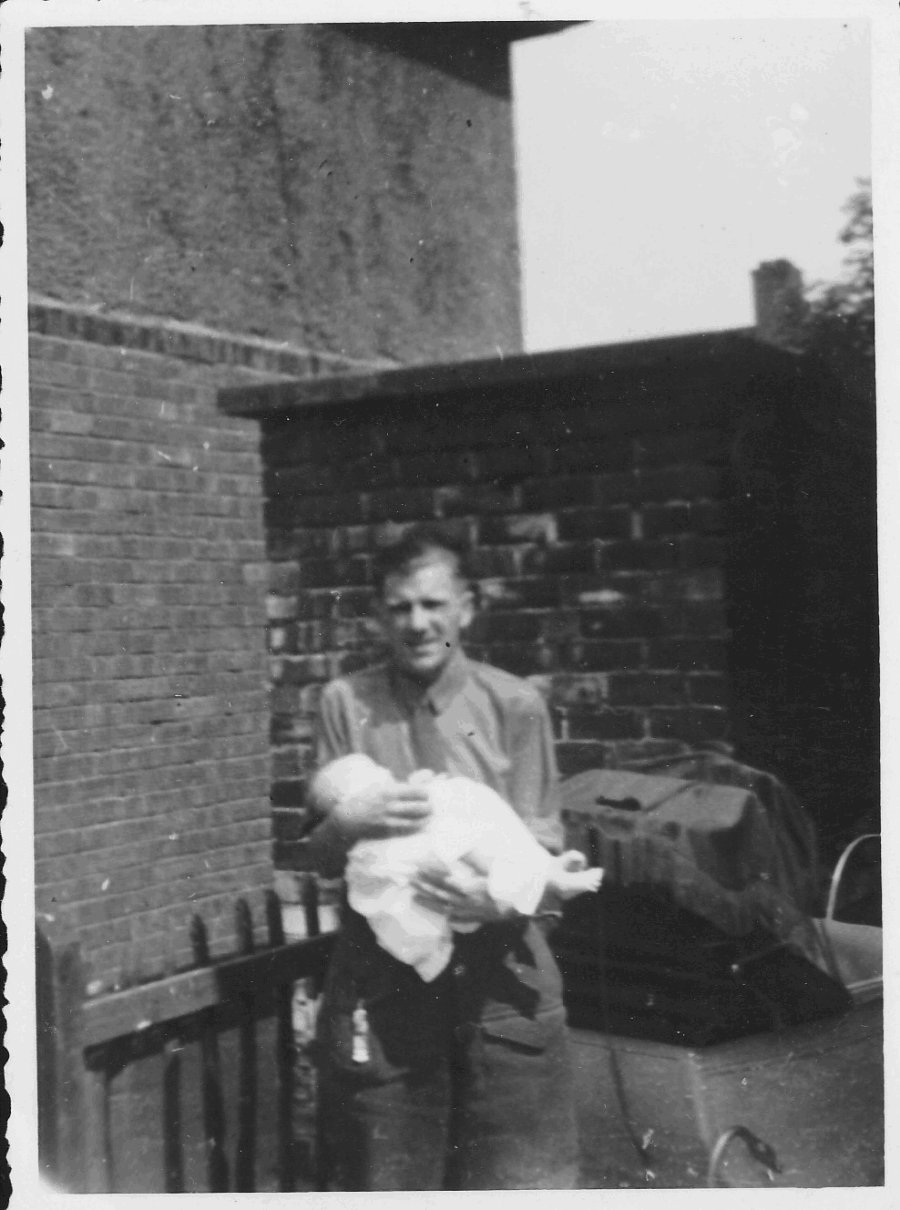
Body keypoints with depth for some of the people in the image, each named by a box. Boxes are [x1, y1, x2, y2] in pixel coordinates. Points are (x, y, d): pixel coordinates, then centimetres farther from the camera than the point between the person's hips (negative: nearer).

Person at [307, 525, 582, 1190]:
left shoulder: (515, 704, -2)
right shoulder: (347, 702, 2)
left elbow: (542, 847, -1)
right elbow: (321, 858, 4)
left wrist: (504, 899, -23)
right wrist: (348, 822, -19)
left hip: (501, 973, -1)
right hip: (382, 980, 1)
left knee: (527, 1179, 3)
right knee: (388, 1181, 9)